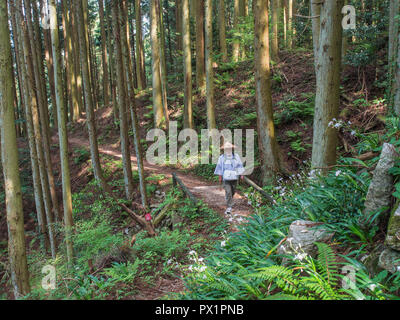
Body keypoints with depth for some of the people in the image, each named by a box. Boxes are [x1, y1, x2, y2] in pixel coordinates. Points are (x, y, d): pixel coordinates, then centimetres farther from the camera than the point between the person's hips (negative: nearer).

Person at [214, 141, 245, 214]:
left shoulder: (236, 156, 2)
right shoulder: (222, 158, -1)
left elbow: (239, 166, 5)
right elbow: (220, 167, 2)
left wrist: (241, 175, -1)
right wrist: (220, 177, 1)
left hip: (234, 177, 3)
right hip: (226, 177, -2)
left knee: (233, 191, 15)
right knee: (228, 192, -10)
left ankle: (229, 201, 46)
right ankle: (229, 207, -6)